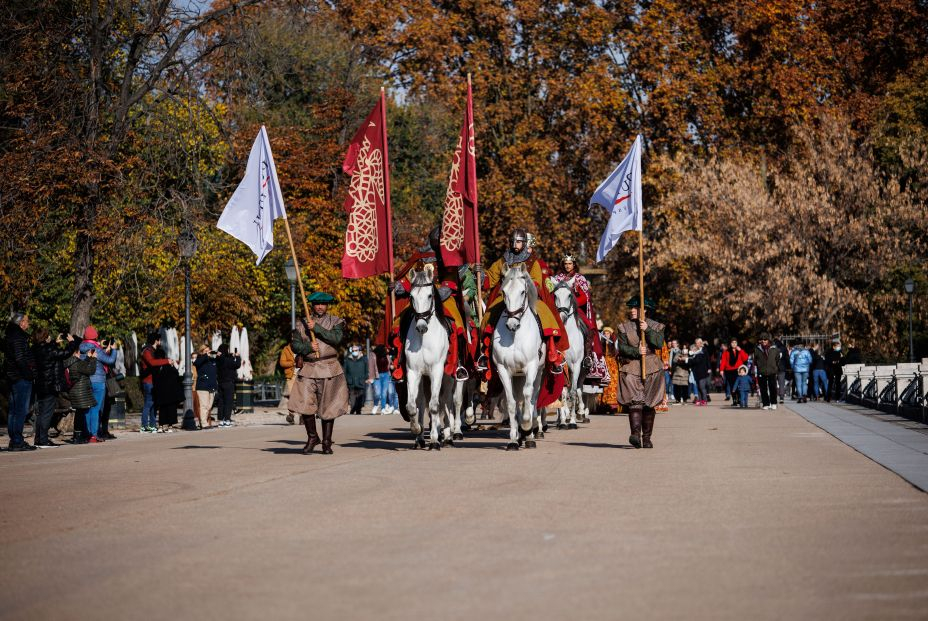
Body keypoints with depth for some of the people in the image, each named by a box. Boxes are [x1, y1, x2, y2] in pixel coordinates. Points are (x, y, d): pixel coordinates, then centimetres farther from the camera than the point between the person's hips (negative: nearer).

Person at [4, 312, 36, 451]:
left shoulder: (10, 336, 16)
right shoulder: (19, 337, -14)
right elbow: (20, 359, -21)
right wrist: (30, 374, -15)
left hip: (12, 377, 10)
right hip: (22, 378, -10)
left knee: (13, 410, 12)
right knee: (21, 410, -8)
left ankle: (13, 441, 17)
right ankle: (17, 441, -9)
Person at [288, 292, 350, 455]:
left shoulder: (336, 322, 7)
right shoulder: (302, 324, 12)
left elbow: (337, 338, -12)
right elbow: (295, 345, 7)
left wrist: (316, 328, -12)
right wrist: (308, 347, -12)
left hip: (329, 369, -1)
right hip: (308, 369, 1)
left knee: (328, 407, 1)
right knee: (305, 405, -9)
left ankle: (326, 442, 12)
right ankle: (312, 437, 11)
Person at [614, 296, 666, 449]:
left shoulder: (656, 326, 8)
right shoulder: (624, 327, 8)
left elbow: (659, 343, -9)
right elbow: (622, 347, -4)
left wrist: (647, 330, -17)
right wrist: (636, 352, -20)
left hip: (651, 369, 1)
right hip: (630, 368, -1)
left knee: (648, 404, 4)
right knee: (635, 402, -17)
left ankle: (646, 438, 12)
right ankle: (635, 433, -29)